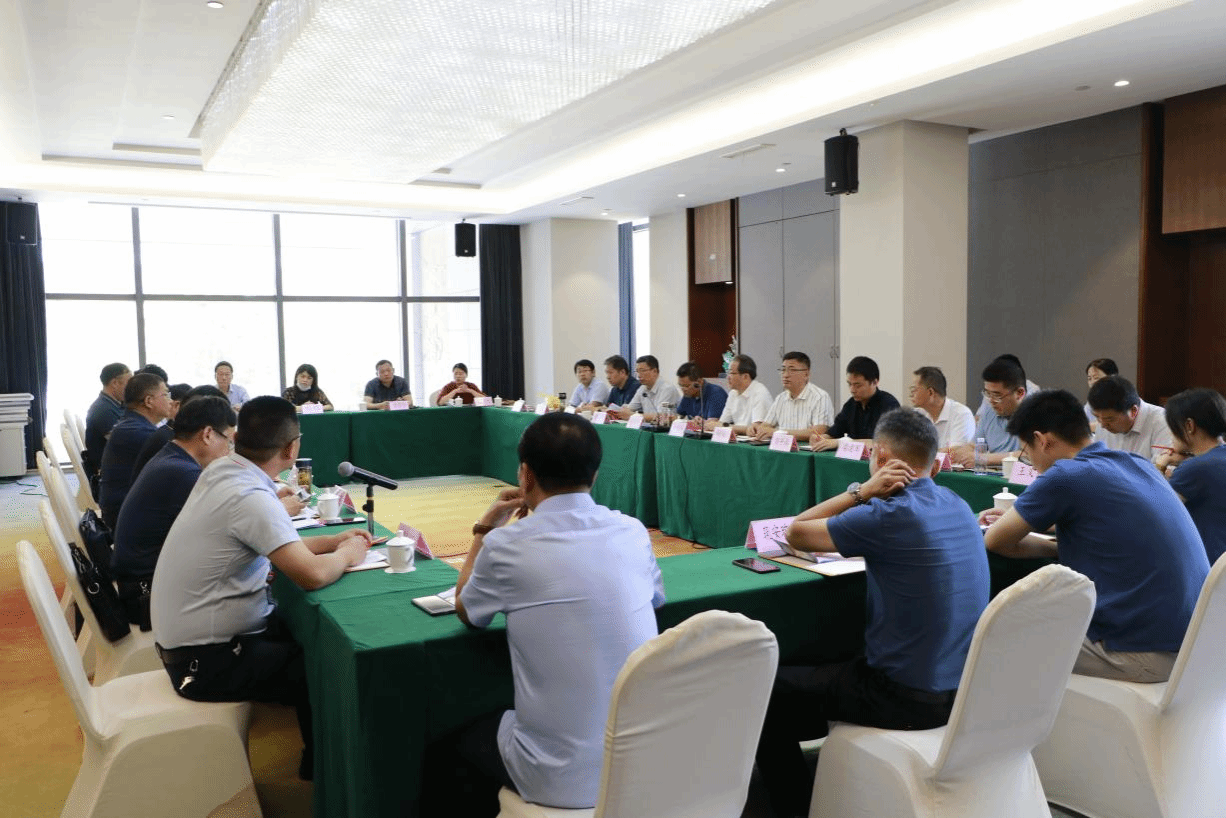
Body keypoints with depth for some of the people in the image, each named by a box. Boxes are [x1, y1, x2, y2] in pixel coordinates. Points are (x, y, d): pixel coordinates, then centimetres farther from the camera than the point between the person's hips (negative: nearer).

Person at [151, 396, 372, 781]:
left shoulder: (221, 470, -1)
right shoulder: (251, 497, -27)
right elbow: (312, 575, -32)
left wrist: (333, 541, 9)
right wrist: (347, 554, -11)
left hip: (191, 634, 8)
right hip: (206, 660, -8)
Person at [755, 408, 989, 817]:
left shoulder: (889, 515, -22)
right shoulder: (958, 505, 3)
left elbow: (796, 533, -10)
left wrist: (861, 491, -11)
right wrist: (868, 498, 4)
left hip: (909, 697, -8)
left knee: (771, 690, 9)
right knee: (836, 660, 33)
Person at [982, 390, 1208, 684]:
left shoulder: (1065, 477, -14)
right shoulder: (1138, 464, 9)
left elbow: (995, 541, -4)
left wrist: (1052, 547, 13)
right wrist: (1017, 520, 23)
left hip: (1146, 654, -8)